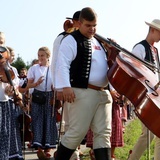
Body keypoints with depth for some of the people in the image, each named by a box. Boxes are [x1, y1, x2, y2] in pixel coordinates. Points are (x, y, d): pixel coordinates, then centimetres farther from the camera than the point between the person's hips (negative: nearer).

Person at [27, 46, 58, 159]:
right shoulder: (33, 68, 2)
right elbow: (29, 85, 3)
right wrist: (36, 83, -17)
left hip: (50, 97, 1)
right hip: (38, 96, -1)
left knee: (49, 121, 2)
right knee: (38, 121, -4)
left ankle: (47, 148, 9)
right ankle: (39, 148, -4)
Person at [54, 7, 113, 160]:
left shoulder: (97, 42, 22)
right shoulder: (71, 40, -4)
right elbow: (62, 64, -15)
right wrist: (65, 87, -26)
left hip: (102, 94, 8)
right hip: (82, 93, -8)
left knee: (103, 133, 3)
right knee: (77, 132, -6)